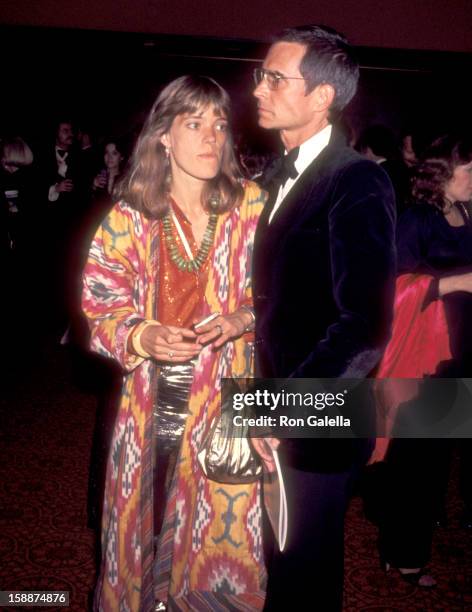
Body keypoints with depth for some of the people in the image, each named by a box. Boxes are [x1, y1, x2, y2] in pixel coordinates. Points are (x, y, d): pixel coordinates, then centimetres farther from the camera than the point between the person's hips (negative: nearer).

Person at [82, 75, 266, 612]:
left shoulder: (251, 206, -3)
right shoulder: (129, 218, -4)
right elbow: (102, 306, 0)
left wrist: (244, 319, -15)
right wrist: (144, 337, -19)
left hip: (225, 398, 0)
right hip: (151, 400, 1)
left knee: (222, 530, 9)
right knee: (142, 523, 15)